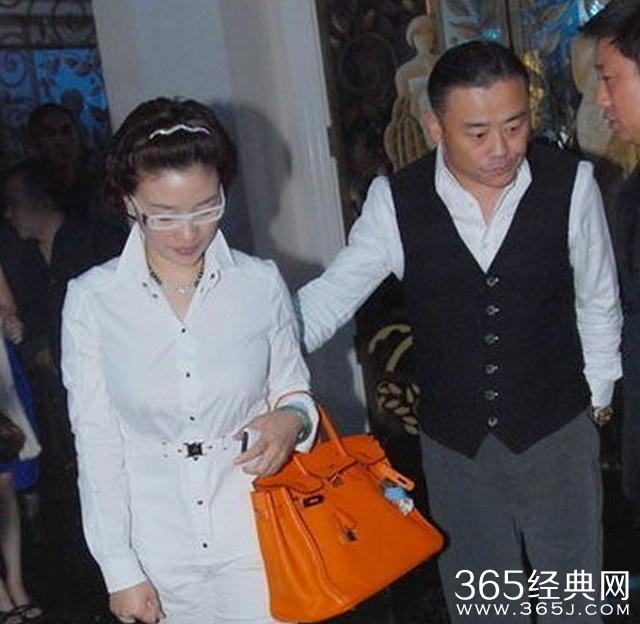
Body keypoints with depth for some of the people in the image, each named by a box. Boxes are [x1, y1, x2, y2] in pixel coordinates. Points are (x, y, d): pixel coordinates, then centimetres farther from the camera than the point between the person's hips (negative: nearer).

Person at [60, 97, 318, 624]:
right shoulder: (92, 300, -9)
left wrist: (292, 418, -17)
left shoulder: (261, 283, -8)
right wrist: (120, 570, -3)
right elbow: (97, 441, -4)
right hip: (158, 548, 0)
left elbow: (294, 389, 6)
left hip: (255, 538, 0)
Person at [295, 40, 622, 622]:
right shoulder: (395, 202, -13)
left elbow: (598, 302, -2)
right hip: (454, 442, 1)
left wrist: (597, 395, 6)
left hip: (558, 433, -1)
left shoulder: (571, 184, -15)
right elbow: (331, 295, -7)